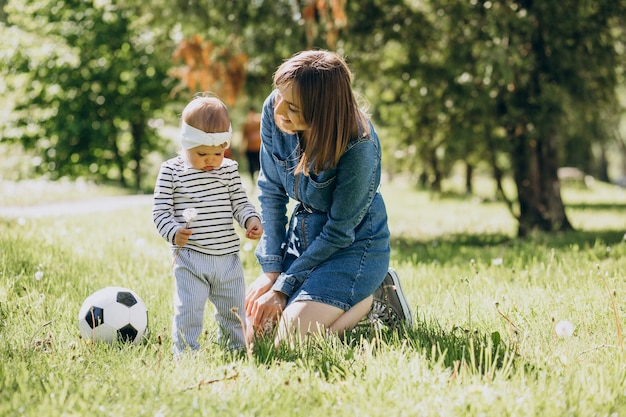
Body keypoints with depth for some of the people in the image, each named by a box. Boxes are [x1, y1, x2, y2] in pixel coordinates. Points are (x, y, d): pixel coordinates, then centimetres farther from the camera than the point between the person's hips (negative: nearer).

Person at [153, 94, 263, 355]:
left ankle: (236, 350, 31)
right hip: (190, 258, -4)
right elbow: (160, 211, -4)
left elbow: (240, 203, 10)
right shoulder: (171, 172, -4)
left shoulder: (229, 170, 6)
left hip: (228, 257, 4)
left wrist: (251, 219, -10)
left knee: (234, 311, 14)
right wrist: (174, 232, -22)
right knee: (188, 310, -6)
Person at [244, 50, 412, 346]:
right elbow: (271, 191, -4)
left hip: (353, 245, -6)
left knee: (291, 339, -21)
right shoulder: (274, 111, -15)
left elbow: (339, 232, -20)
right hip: (302, 234, 6)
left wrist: (282, 287, -16)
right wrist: (271, 270, -6)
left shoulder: (358, 147, -30)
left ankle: (373, 298, 4)